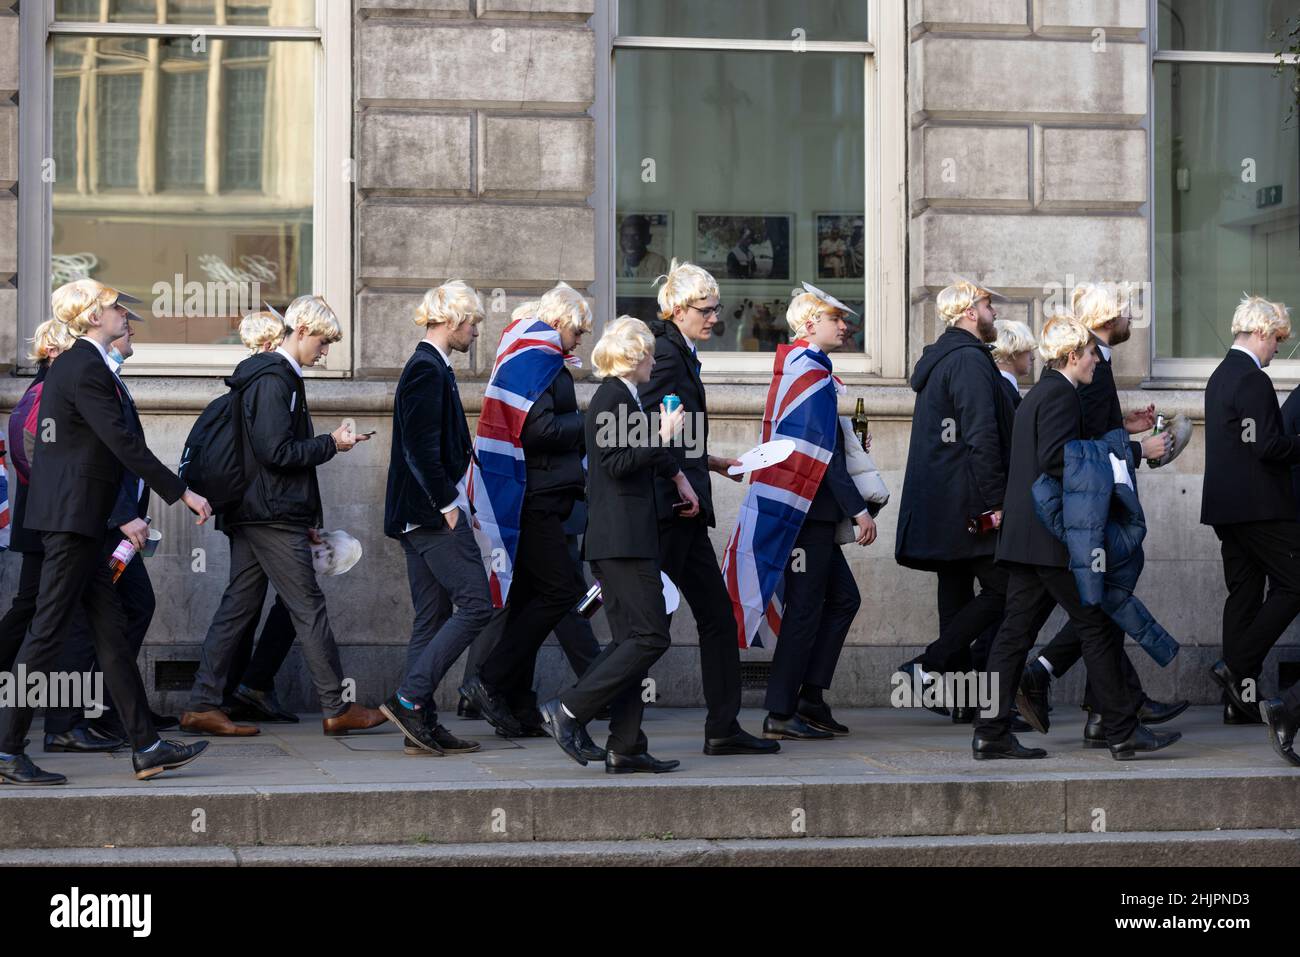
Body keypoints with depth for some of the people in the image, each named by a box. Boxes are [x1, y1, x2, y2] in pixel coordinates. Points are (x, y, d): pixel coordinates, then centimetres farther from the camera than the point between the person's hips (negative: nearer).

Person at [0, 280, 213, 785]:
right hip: (71, 516, -10)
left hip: (74, 516, 10)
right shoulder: (85, 368, -14)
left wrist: (121, 518, 22)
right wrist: (182, 492, -13)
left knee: (111, 629, 9)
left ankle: (146, 747, 11)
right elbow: (122, 441, -19)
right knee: (49, 630, -6)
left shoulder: (75, 364, 17)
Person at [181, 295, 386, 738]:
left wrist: (305, 517, 20)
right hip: (273, 516, -10)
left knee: (238, 606, 8)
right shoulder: (275, 380, -14)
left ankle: (203, 706, 8)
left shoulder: (273, 375, 18)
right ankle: (337, 709, 1)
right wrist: (331, 444, -9)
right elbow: (277, 452, -21)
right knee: (309, 607, -4)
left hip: (250, 514, 10)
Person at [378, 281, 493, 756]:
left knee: (433, 617, 9)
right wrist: (448, 505, -17)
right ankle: (409, 698, -12)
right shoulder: (428, 370, -12)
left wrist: (458, 504, 18)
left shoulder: (429, 369, 19)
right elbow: (422, 449, -20)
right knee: (476, 605, -11)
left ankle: (422, 726, 8)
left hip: (424, 515, 10)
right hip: (433, 515, -10)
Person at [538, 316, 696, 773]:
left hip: (627, 540, 10)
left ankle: (625, 748, 9)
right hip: (621, 541, -10)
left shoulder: (624, 397, 18)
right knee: (650, 637, -11)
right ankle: (568, 710, -11)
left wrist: (675, 473, 45)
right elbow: (616, 463, -20)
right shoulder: (611, 398, -11)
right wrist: (662, 436, -14)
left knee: (630, 641, 9)